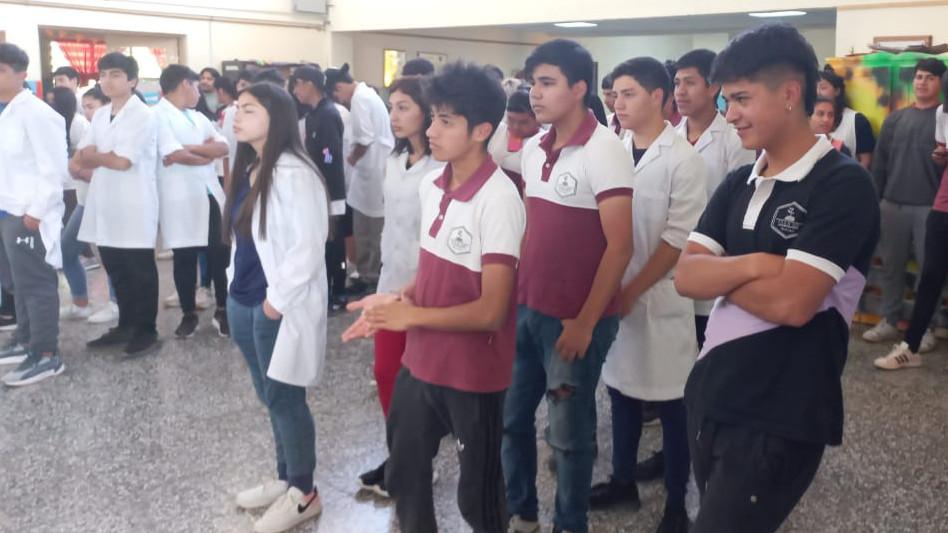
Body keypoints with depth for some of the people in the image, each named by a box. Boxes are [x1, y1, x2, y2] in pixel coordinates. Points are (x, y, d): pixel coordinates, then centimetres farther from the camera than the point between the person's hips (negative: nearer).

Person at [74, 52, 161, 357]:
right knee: (116, 271, 15)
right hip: (104, 206, 7)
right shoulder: (100, 116, 13)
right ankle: (126, 326, 27)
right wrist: (105, 160, -11)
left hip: (134, 207, -7)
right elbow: (79, 160, 9)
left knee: (140, 272, 3)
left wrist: (93, 157, 0)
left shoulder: (143, 116, -9)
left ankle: (146, 332, 13)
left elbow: (122, 161, -17)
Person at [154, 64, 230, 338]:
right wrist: (207, 153, -1)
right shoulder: (158, 114, -5)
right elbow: (175, 155, -17)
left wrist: (192, 148, -11)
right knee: (185, 259, 5)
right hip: (181, 200, -5)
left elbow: (224, 147, 6)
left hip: (211, 194, 6)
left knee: (220, 254, 5)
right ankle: (189, 314, 19)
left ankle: (223, 311, 17)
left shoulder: (199, 117, 17)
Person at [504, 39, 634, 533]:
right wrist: (513, 292, 9)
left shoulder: (604, 150, -13)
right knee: (512, 417, 15)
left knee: (569, 433, 8)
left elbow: (619, 247, -14)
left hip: (575, 319, -6)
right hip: (526, 308, 6)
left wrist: (586, 322, -14)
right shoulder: (532, 149, 7)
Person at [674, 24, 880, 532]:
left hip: (779, 421, -7)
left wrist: (720, 273, -8)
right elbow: (685, 276, -2)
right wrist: (753, 265, -18)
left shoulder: (843, 184, -14)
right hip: (709, 398, 7)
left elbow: (791, 302, -24)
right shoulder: (738, 183, 8)